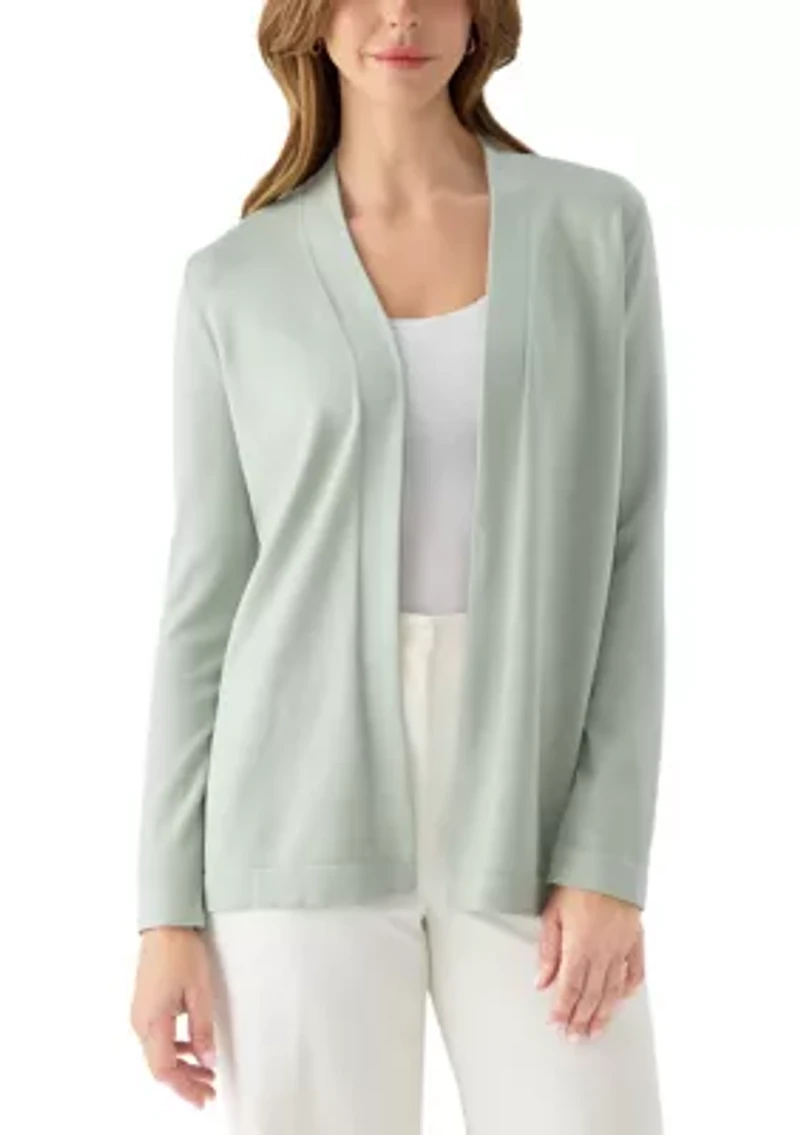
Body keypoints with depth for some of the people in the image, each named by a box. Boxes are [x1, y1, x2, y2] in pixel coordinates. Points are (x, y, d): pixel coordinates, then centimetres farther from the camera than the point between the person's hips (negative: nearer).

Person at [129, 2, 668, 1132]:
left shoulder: (599, 226, 4)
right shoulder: (236, 284, 4)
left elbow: (628, 553, 1)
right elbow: (207, 597, 5)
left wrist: (610, 858, -8)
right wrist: (169, 910, 1)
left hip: (529, 827, 1)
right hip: (311, 820, 0)